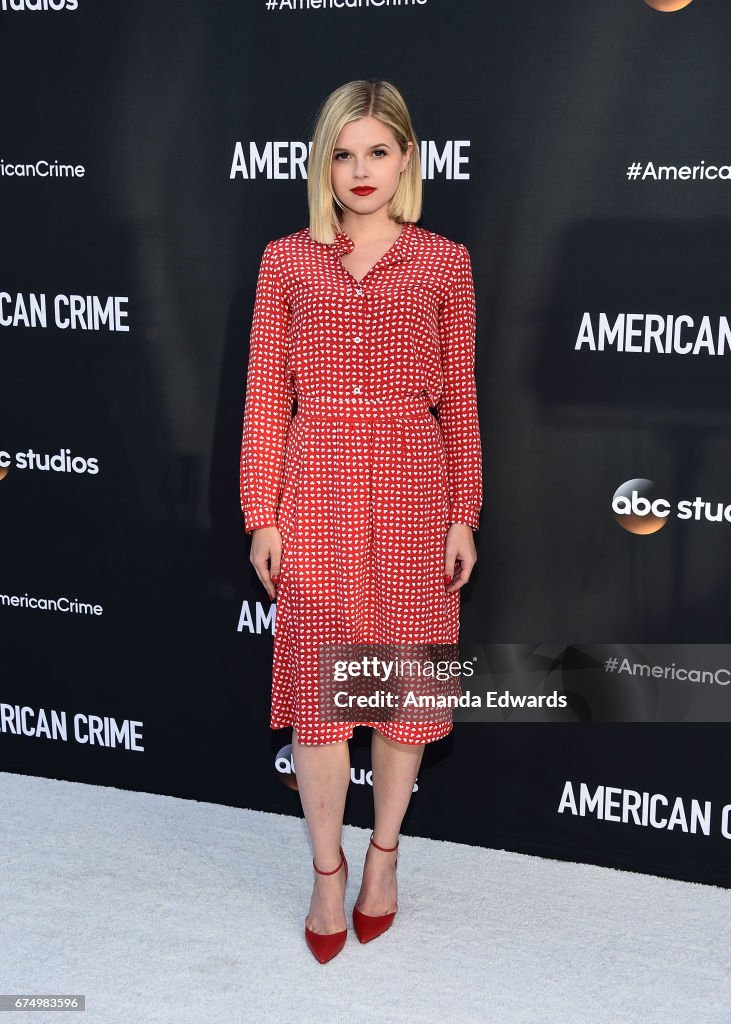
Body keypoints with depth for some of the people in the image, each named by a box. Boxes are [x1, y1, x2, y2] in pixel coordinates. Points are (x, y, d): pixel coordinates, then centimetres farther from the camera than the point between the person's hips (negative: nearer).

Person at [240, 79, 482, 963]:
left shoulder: (444, 264, 4)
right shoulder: (286, 261, 4)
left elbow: (459, 399, 5)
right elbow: (266, 397, 3)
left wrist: (463, 514, 1)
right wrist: (262, 516, -2)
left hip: (413, 487, 0)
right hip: (315, 487, 0)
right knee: (316, 680, 3)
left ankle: (384, 856, 27)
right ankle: (327, 870, 21)